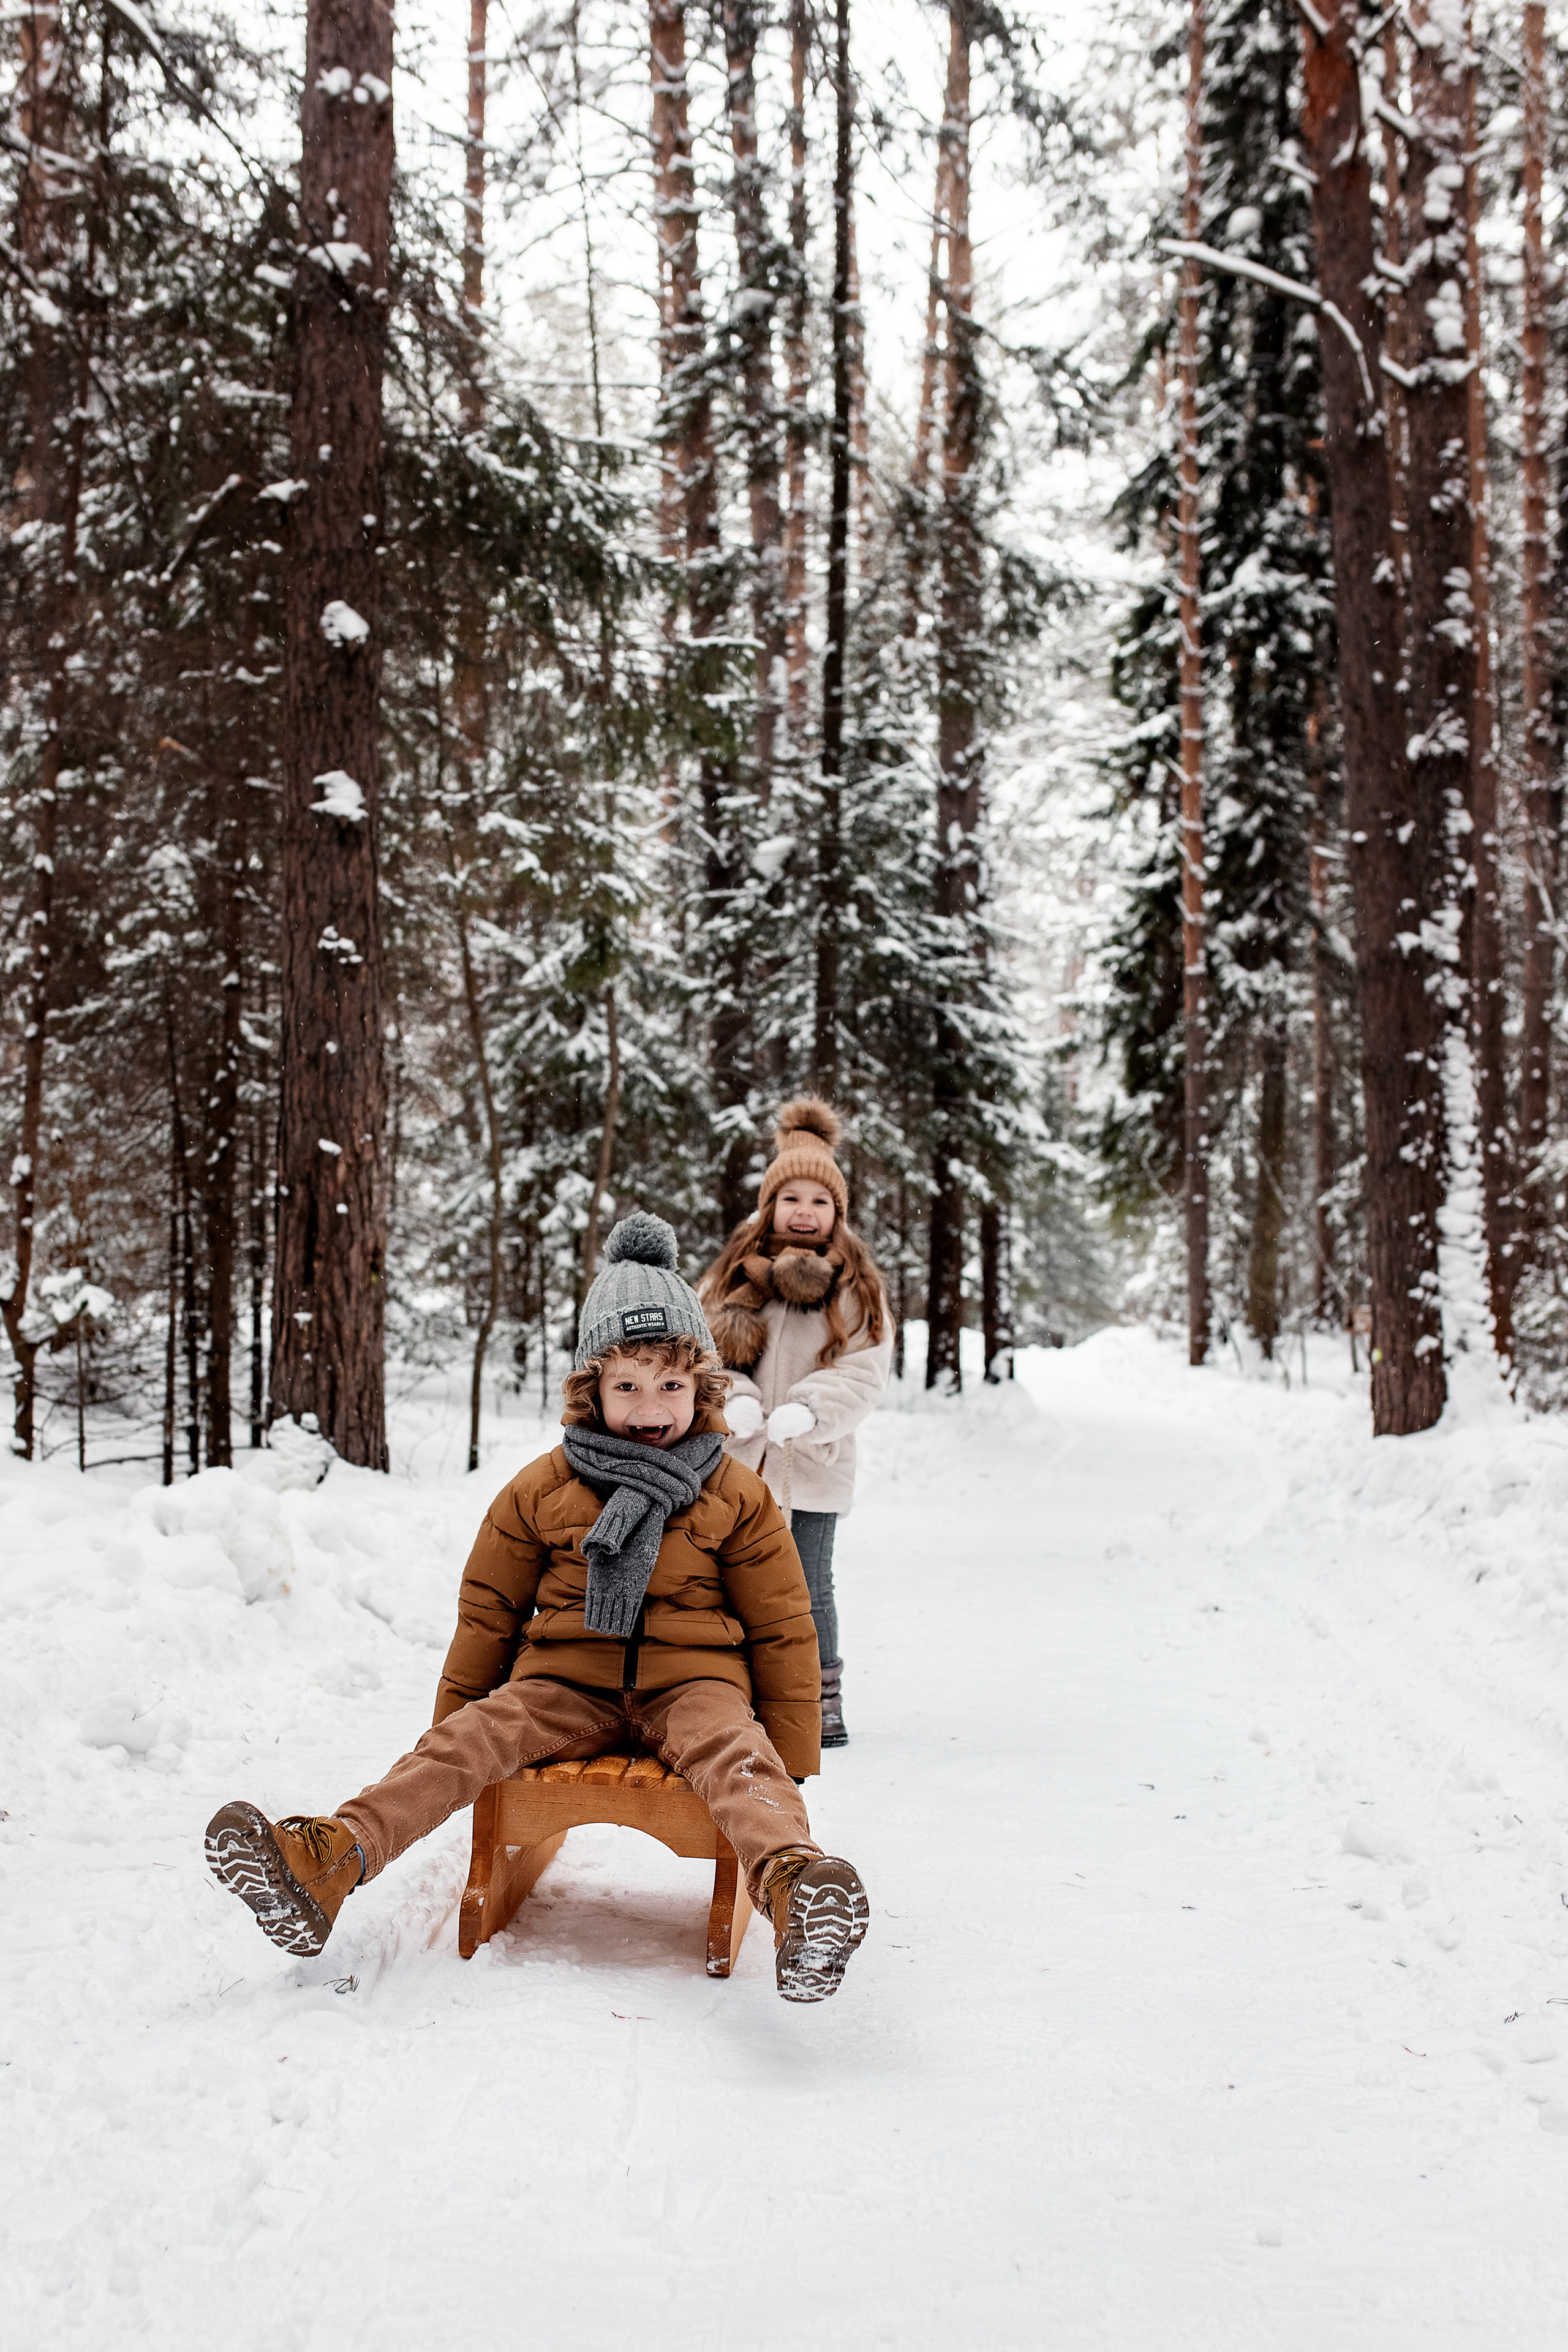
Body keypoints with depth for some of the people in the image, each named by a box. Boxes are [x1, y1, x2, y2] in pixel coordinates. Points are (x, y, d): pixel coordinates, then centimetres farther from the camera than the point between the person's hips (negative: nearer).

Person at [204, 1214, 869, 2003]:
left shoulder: (737, 1498, 4)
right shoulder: (542, 1490, 7)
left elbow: (783, 1628, 8)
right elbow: (488, 1609, 15)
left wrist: (791, 1756, 5)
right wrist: (456, 1709, 17)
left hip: (690, 1682, -2)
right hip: (565, 1683, 2)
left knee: (734, 1753, -34)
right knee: (464, 1741, -23)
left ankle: (790, 1883, -64)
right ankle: (325, 1863, -41)